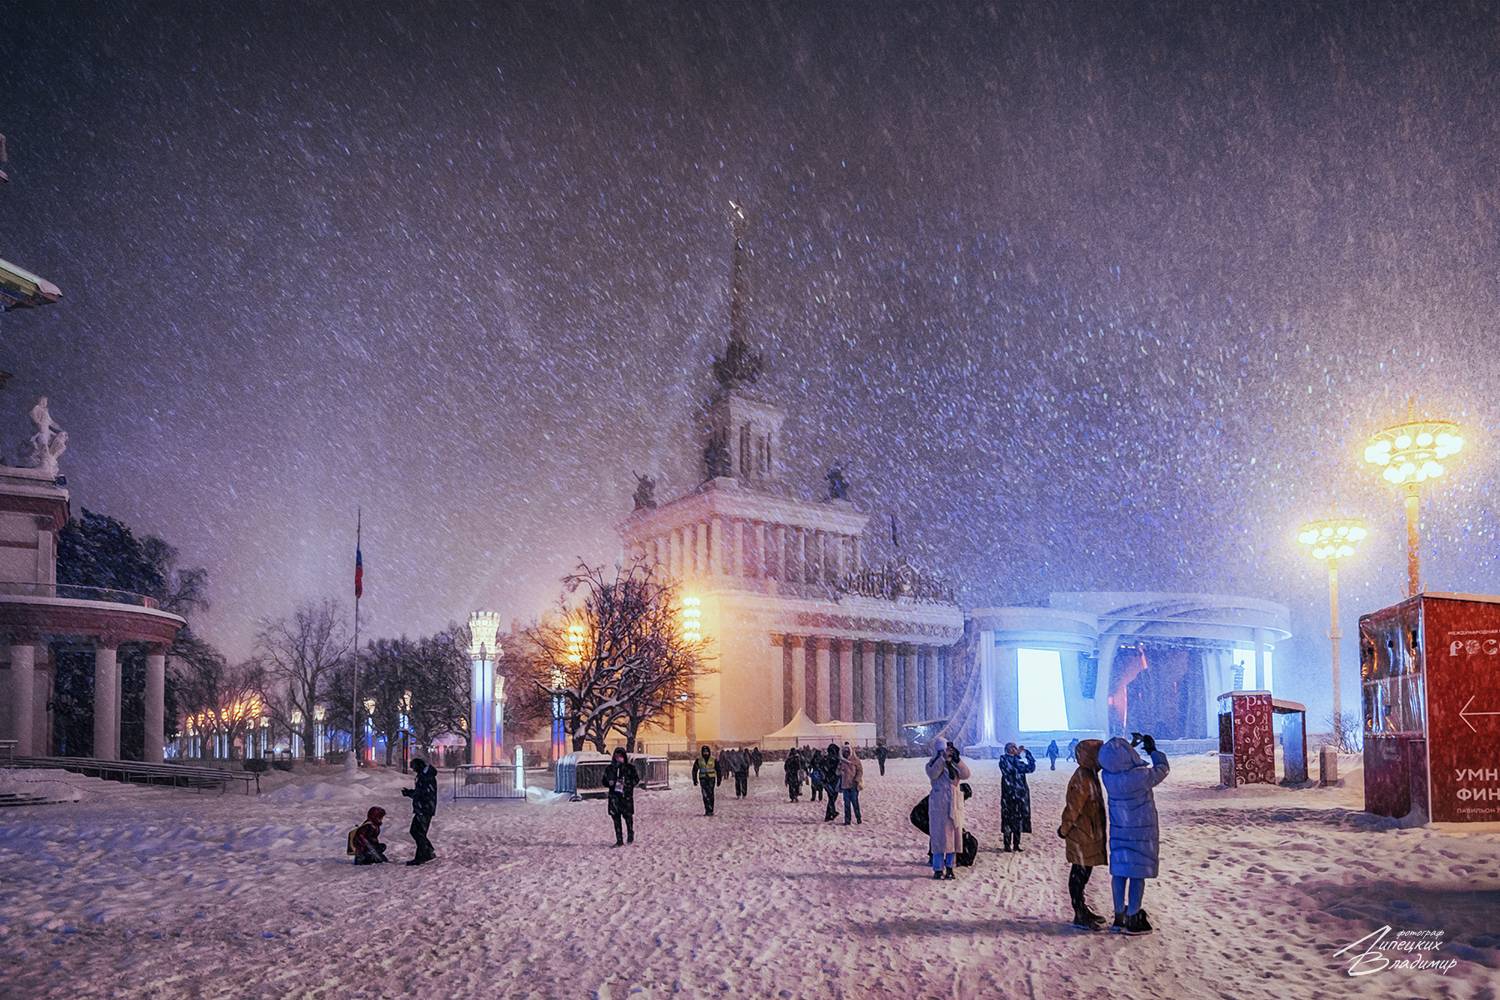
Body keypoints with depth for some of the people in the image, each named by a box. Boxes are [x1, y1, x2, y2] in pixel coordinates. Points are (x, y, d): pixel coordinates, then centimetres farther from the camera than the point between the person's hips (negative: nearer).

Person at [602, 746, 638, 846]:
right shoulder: (610, 768, 10)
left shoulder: (630, 767, 2)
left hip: (626, 796, -3)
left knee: (628, 816, -1)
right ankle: (619, 841, 6)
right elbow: (605, 781, 16)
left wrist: (627, 784, -12)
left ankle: (630, 837, 18)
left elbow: (636, 779, 4)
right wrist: (609, 783, -6)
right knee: (616, 818, 1)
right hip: (614, 796, 3)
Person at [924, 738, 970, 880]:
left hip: (954, 805, 3)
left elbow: (965, 775, -8)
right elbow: (932, 774, -22)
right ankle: (938, 869, 0)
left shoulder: (954, 765, 9)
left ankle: (949, 867, 15)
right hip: (938, 806, -3)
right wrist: (943, 758, -28)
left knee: (953, 835, 6)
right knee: (939, 836, -4)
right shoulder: (933, 765, 1)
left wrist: (957, 759, -19)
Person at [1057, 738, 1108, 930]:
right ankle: (1079, 916, 3)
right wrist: (1065, 829, -11)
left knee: (1083, 872, 18)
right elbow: (1072, 808, -22)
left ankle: (1082, 909, 29)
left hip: (1091, 835, 10)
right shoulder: (1081, 780, -23)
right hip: (1082, 836, -10)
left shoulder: (1090, 776, 11)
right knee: (1080, 873, -3)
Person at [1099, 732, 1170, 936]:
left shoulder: (1108, 776, -11)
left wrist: (1132, 745, 19)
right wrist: (1153, 750, 11)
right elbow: (1162, 770, -5)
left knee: (1119, 872, 13)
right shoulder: (1141, 776, -26)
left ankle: (1119, 915, 24)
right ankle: (1132, 920, 7)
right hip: (1141, 831, -5)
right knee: (1137, 874, 2)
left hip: (1119, 831, 5)